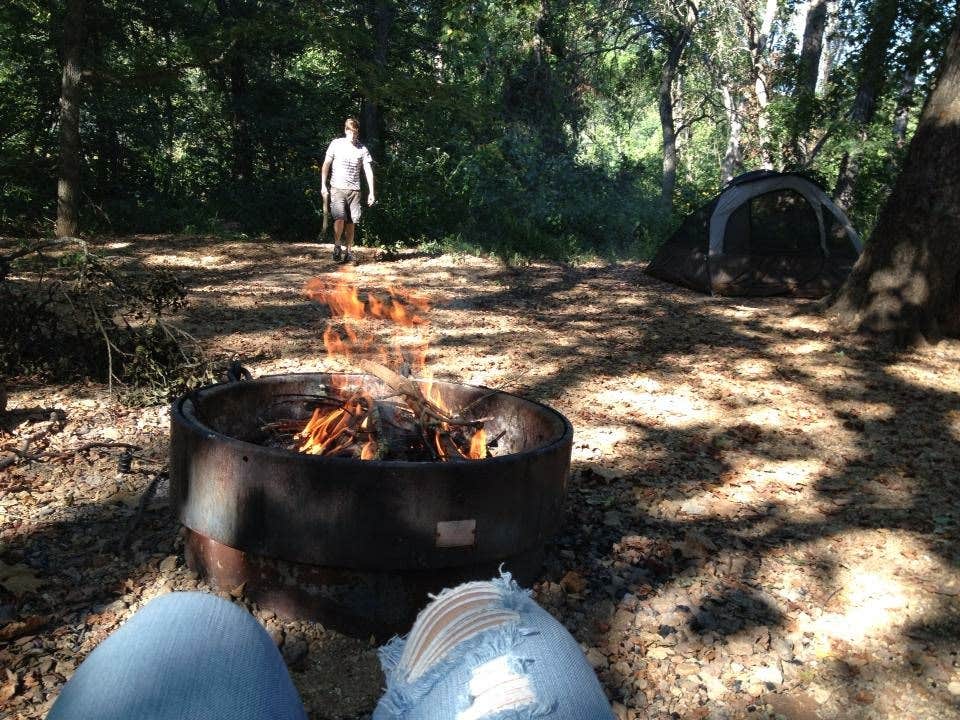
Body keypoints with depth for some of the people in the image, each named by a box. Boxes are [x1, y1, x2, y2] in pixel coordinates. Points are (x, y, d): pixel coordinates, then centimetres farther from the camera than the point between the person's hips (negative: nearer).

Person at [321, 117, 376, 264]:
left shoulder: (362, 149, 4)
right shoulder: (336, 144, 2)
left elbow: (368, 170, 2)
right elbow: (326, 165, 6)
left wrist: (371, 192, -5)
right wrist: (323, 185, -1)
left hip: (354, 190, 2)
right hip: (337, 188, -2)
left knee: (351, 222, 2)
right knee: (340, 218, -18)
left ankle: (349, 251, 12)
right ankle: (337, 246, -2)